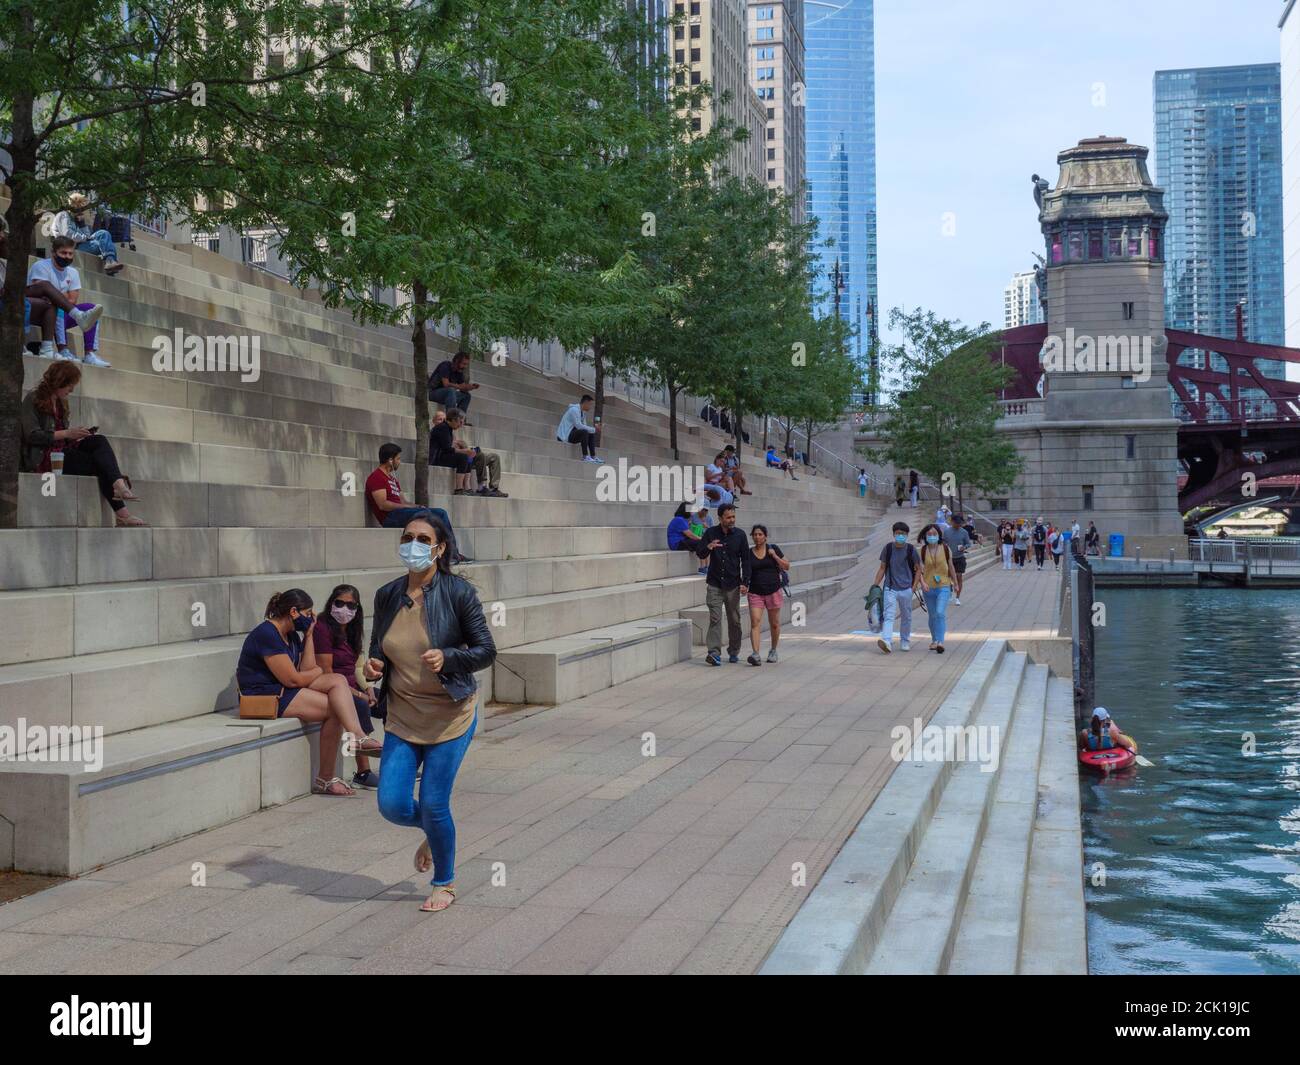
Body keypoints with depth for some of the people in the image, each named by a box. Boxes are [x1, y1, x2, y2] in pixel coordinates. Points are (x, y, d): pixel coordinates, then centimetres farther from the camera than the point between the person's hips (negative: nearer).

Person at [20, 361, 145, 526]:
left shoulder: (60, 404, 24)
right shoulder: (33, 400, 0)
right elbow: (32, 435, -13)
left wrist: (76, 437, 1)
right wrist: (67, 433, -17)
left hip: (63, 454, 7)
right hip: (43, 460, -7)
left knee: (99, 441, -22)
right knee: (101, 464, -25)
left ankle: (119, 485, -41)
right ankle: (121, 512, -37)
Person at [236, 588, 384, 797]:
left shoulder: (292, 635, 17)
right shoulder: (267, 635, -15)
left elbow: (307, 669, 8)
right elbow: (292, 679, -18)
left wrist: (309, 634, 6)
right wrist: (320, 671, 1)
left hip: (284, 691, 10)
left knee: (338, 680, -11)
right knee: (334, 709, -17)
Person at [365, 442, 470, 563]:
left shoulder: (392, 478, 26)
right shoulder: (376, 477, -4)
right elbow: (382, 504, -16)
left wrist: (417, 506, 1)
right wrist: (408, 507, -14)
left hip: (400, 512, 9)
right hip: (390, 517, -9)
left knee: (440, 512, -2)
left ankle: (454, 554, -9)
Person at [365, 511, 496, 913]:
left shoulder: (458, 592, -11)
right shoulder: (387, 595, 2)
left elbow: (486, 650, -8)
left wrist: (447, 658, -25)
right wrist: (373, 667, -8)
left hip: (449, 714, -4)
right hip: (402, 717, 4)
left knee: (434, 805, -2)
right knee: (392, 805, -1)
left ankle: (444, 883, 24)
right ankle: (432, 832, 35)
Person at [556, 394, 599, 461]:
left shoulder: (582, 412, 15)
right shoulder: (574, 410, -17)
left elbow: (584, 426, 13)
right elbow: (578, 426, -24)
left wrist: (594, 428, -6)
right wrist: (593, 429, -18)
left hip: (571, 434, 11)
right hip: (565, 435, -11)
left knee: (591, 434, 8)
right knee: (584, 432, -29)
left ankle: (593, 457, 2)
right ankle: (585, 457, -29)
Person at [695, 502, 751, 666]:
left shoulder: (740, 535, 2)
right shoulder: (711, 533, 2)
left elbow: (745, 560, 3)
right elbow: (699, 553, 1)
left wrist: (745, 583, -5)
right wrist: (708, 547, -22)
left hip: (733, 585, 1)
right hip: (714, 584, -1)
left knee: (734, 620, 7)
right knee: (715, 618, -11)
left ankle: (734, 652, 20)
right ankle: (714, 652, -15)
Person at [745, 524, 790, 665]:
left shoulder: (773, 549, 1)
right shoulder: (748, 553, 4)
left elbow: (787, 566, 2)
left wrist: (774, 555, -9)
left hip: (773, 591, 0)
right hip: (755, 593, 0)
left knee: (774, 624, 10)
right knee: (755, 622, -14)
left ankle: (773, 651, 30)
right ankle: (755, 655, -23)